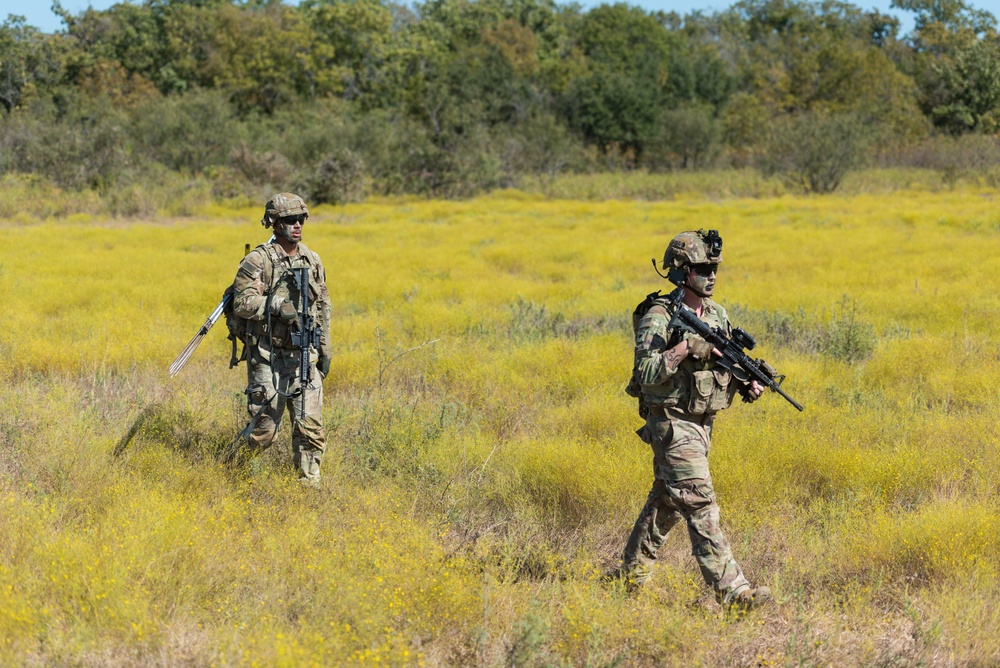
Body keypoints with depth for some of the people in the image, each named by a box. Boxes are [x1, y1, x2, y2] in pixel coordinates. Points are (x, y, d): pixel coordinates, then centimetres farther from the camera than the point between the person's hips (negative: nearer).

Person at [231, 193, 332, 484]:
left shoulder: (312, 260, 11)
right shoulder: (257, 260, -8)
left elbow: (322, 307, 18)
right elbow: (242, 303, -17)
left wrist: (325, 350, 14)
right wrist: (276, 305, -29)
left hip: (304, 356, 4)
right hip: (269, 358, -4)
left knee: (311, 426, -4)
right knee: (263, 428, 0)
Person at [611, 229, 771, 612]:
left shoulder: (717, 315, 9)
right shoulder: (658, 317, -15)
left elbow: (726, 364, 17)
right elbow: (647, 375, -22)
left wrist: (747, 384, -4)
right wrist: (685, 347, -30)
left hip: (703, 423, 8)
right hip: (673, 425, -8)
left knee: (667, 500, 19)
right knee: (700, 505, -12)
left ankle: (633, 570, 33)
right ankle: (731, 590, -18)